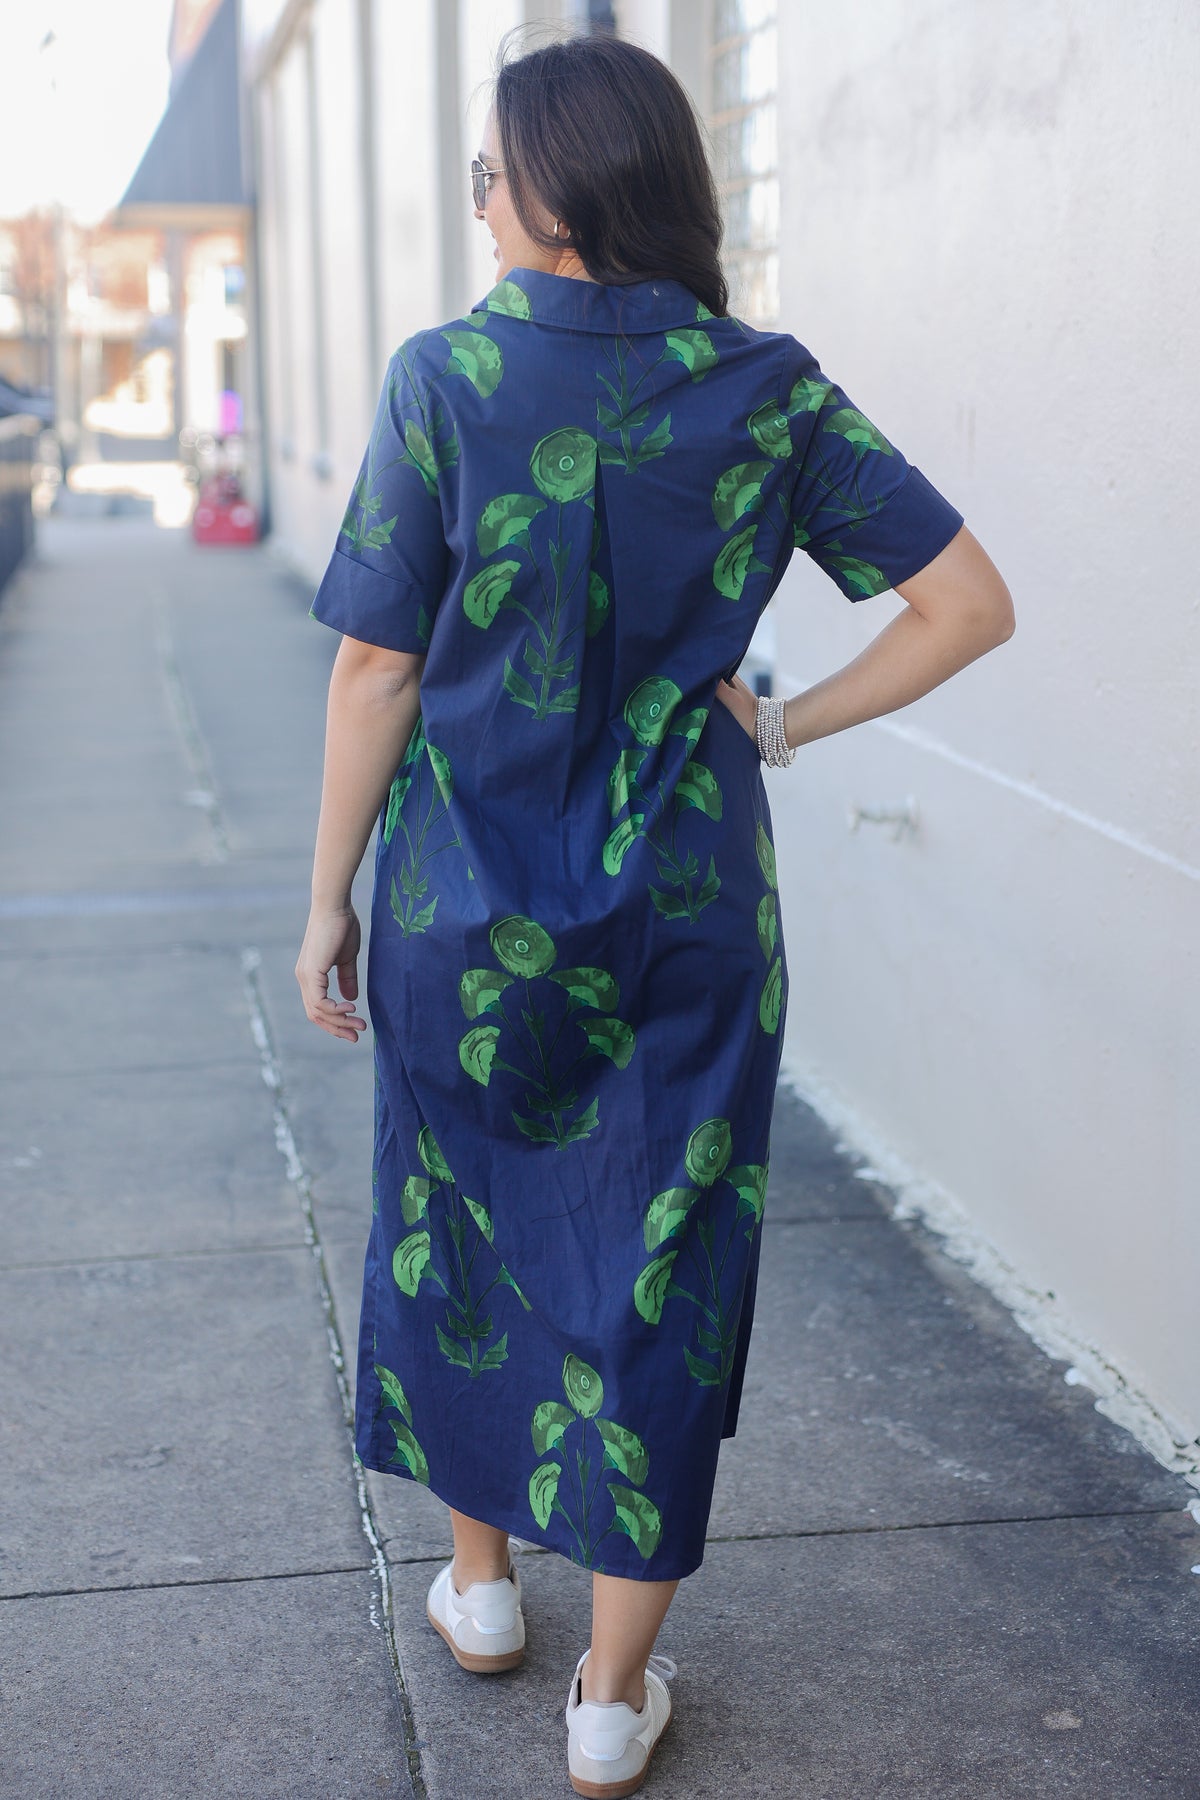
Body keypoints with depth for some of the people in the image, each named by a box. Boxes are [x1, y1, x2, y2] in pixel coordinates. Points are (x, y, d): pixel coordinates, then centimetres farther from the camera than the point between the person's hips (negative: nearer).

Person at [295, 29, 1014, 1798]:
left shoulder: (447, 377, -11)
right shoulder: (766, 388, -4)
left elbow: (377, 672, -10)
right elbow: (971, 604, -6)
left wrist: (328, 901, 0)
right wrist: (780, 725, 1)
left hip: (470, 914, -1)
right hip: (688, 918, 1)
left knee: (461, 1237, 21)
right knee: (655, 1282, 11)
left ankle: (481, 1588, 40)